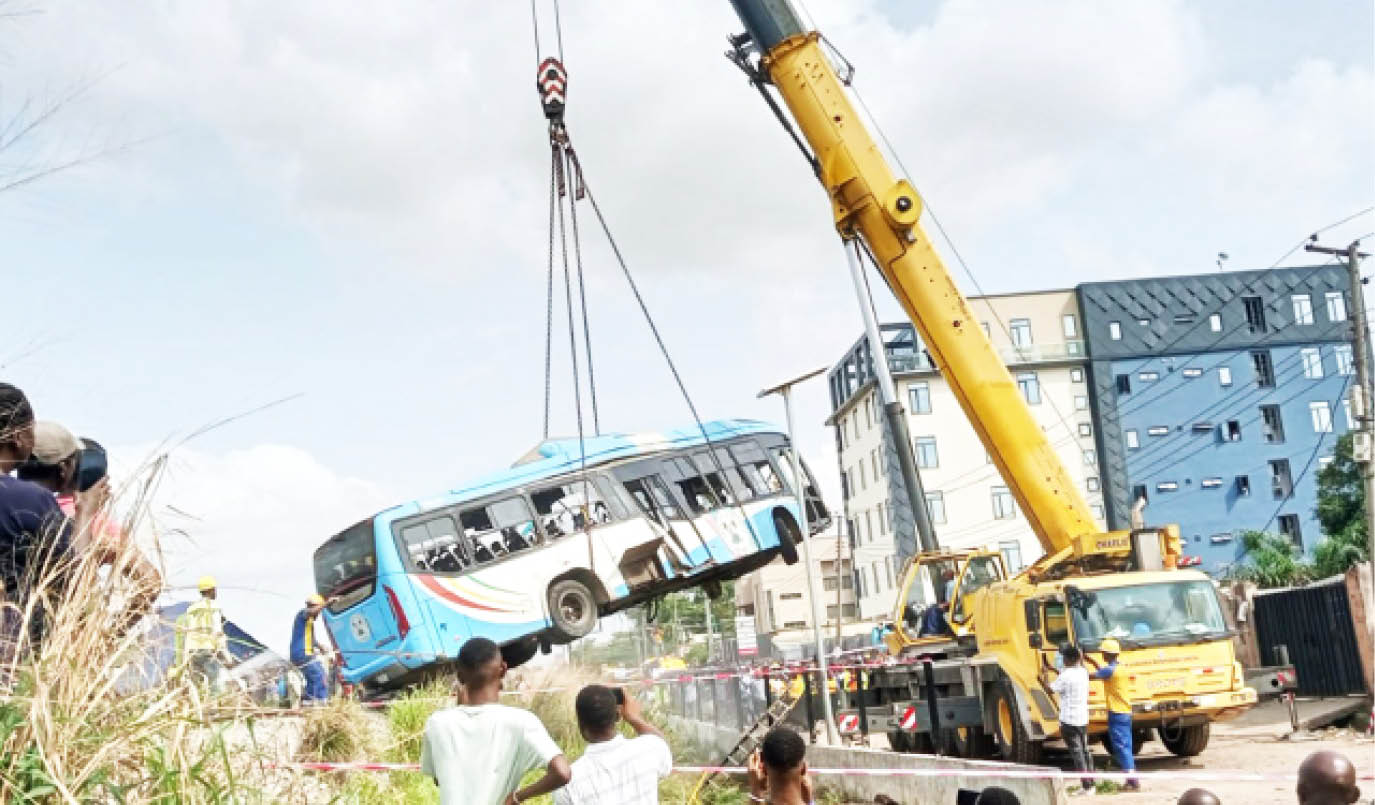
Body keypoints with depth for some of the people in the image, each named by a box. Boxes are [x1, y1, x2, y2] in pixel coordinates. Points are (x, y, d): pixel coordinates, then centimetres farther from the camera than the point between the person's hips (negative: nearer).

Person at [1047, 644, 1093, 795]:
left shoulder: (1065, 675, -18)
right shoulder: (1083, 672, 4)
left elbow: (1052, 689, -5)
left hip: (1069, 721, -7)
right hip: (1083, 719, 8)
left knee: (1077, 754, -4)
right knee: (1085, 751, 16)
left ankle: (1086, 786, -5)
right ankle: (1091, 783, 20)